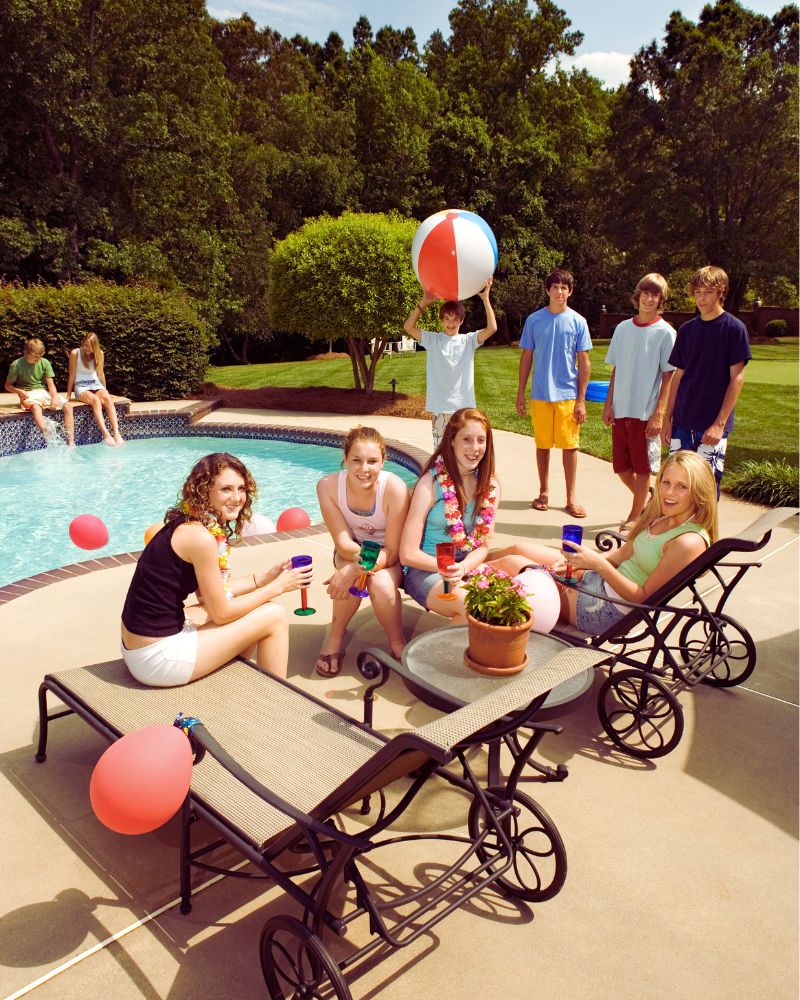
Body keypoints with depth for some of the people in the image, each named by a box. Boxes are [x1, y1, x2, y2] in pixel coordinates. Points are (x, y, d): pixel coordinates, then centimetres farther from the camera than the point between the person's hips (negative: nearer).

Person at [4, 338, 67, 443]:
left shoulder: (45, 363, 4)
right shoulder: (17, 365, -4)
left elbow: (50, 384, 1)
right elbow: (8, 385, 4)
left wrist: (55, 397, -18)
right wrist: (20, 391, -17)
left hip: (43, 392, 4)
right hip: (29, 394, -3)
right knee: (36, 407, -39)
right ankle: (47, 435, -54)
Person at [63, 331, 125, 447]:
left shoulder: (99, 354, 5)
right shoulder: (75, 353, -5)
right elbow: (72, 375, 0)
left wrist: (104, 390, 20)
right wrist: (68, 396, 3)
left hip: (96, 384, 3)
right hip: (81, 386, -3)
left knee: (108, 399, -30)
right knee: (95, 400, -34)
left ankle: (116, 433, -44)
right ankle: (106, 435, -47)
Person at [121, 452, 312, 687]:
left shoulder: (184, 525, 6)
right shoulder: (200, 536, -21)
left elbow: (211, 592, 13)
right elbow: (222, 613, -13)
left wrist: (265, 577, 8)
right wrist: (277, 586, -4)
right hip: (157, 660, -9)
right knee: (274, 616, -2)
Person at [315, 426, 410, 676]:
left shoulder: (395, 488, -29)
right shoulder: (328, 486, -22)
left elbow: (393, 552, -23)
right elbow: (343, 542, -18)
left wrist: (355, 569, -40)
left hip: (389, 557, -1)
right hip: (351, 551, 2)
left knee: (381, 583, -33)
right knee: (351, 577, -32)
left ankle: (396, 641, -4)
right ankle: (335, 636, -5)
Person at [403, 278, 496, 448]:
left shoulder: (468, 340, 3)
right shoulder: (432, 340, 3)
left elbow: (492, 328, -11)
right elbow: (408, 327, -6)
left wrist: (485, 298, -16)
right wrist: (423, 303, -14)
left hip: (463, 406, 0)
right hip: (439, 407, 0)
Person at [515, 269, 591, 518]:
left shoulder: (578, 322, 0)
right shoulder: (534, 320, 2)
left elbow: (584, 363, 0)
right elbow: (527, 357, 7)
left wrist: (581, 399, -4)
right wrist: (520, 392, 3)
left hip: (568, 394, -1)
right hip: (540, 394, 1)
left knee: (569, 445, 2)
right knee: (543, 445, 9)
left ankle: (571, 497, 13)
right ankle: (544, 492, 23)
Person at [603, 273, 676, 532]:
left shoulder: (665, 332, -4)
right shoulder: (623, 328, 9)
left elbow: (668, 377, -6)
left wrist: (658, 414, -13)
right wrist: (608, 405, 6)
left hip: (646, 412, -4)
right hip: (620, 410, 5)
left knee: (642, 467, 4)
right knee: (621, 467, 10)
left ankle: (635, 516, 18)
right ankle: (646, 500, 34)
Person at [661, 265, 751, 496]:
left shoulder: (734, 328, -4)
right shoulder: (687, 330, 9)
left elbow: (737, 378, -7)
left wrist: (720, 423, -13)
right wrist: (668, 418, 7)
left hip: (713, 425, -4)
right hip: (683, 422, 4)